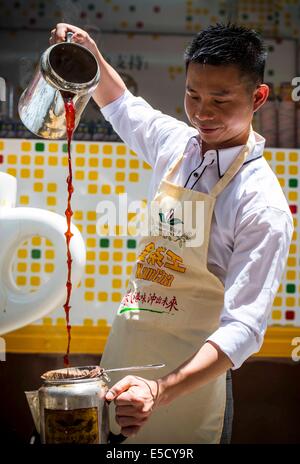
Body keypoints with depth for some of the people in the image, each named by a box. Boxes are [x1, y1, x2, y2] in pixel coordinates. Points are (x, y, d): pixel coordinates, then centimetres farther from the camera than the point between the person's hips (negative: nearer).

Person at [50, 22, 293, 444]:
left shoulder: (263, 203, -20)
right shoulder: (177, 143, 0)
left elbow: (244, 327, -27)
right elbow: (120, 105, 22)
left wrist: (162, 391, -40)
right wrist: (91, 56, 2)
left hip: (186, 386, -6)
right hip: (120, 360, 6)